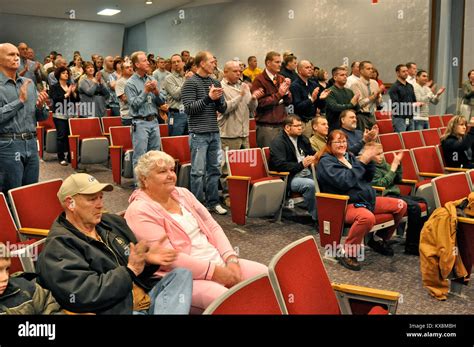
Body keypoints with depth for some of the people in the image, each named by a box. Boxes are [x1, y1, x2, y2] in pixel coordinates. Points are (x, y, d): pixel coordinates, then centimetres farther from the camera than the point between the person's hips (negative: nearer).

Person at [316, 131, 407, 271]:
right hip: (344, 204, -9)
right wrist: (362, 161, -19)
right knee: (367, 217, -40)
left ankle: (378, 239, 22)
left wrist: (369, 160, -2)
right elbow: (344, 182, -21)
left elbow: (367, 178, 16)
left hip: (366, 198, 9)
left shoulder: (349, 156, 16)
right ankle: (346, 253, -21)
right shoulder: (325, 162, -7)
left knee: (401, 206, 6)